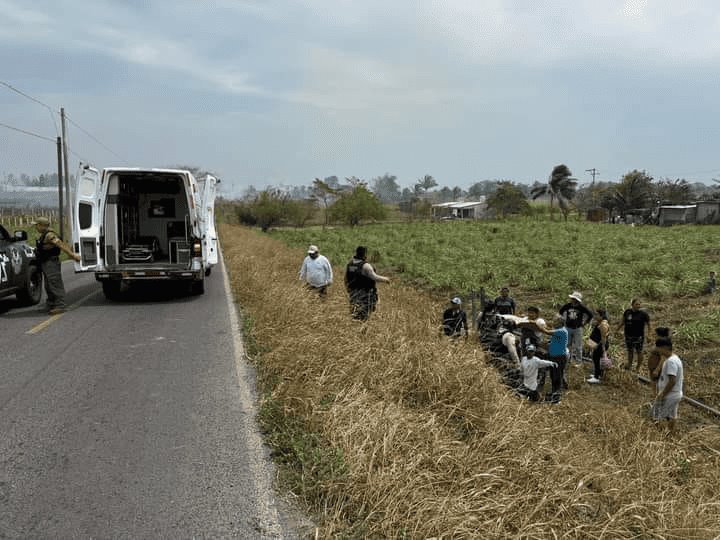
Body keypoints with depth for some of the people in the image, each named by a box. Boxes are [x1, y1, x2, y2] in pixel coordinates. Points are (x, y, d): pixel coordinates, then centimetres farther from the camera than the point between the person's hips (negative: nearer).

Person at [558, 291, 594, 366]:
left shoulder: (581, 307, -13)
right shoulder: (568, 305, -5)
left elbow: (590, 315, -4)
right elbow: (561, 311, 15)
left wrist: (584, 323, -1)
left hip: (577, 329, -3)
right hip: (568, 328, 3)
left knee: (578, 346, 3)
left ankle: (579, 361, 14)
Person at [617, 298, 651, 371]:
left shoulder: (643, 314, -11)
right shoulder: (627, 312, -1)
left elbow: (648, 324, -4)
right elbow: (622, 321, 14)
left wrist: (648, 335, -8)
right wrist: (617, 329, 13)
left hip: (638, 336, -4)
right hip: (628, 335, 4)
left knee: (639, 351, 7)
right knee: (629, 351, 17)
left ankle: (638, 367, 19)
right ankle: (629, 365, 36)